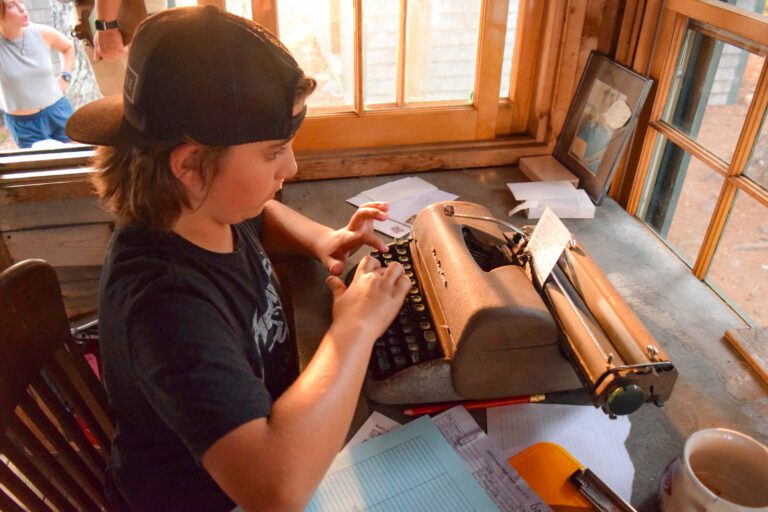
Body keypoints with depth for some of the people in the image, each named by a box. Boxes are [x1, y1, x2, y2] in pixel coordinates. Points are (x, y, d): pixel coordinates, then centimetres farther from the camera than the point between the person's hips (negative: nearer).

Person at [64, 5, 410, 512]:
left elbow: (262, 216, 13)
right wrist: (355, 327, -36)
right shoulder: (165, 299, -38)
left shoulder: (208, 206, -12)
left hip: (265, 427, 7)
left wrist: (321, 239, -7)